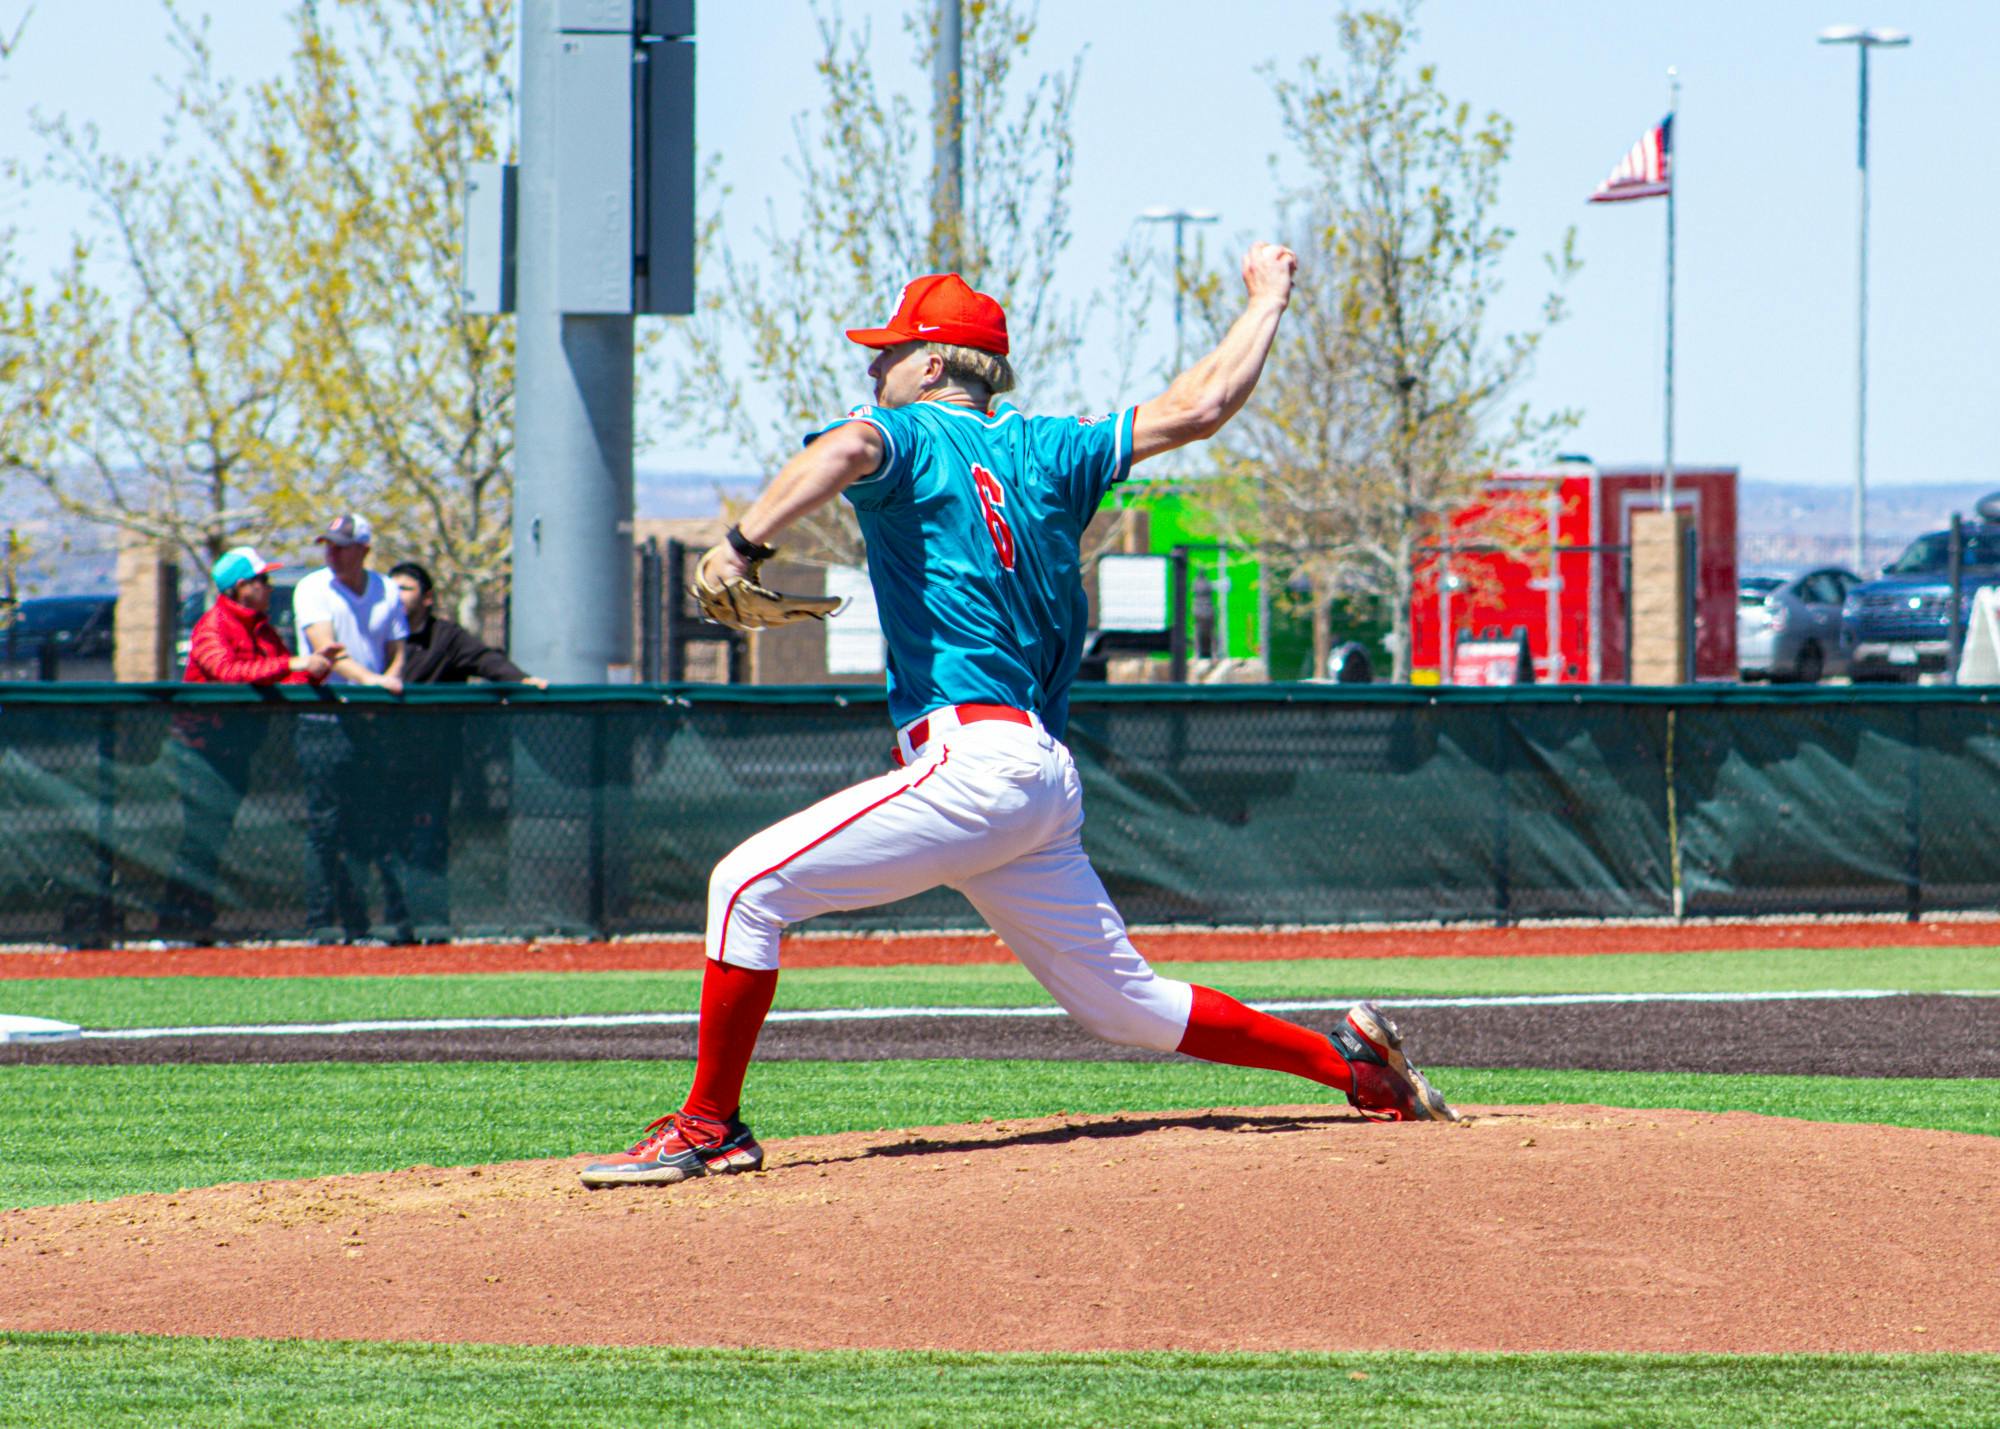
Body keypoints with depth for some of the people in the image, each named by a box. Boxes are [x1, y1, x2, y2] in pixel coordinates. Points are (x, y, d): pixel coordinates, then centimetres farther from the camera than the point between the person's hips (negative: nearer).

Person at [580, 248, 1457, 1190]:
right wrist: (1265, 302, 32)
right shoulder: (1043, 453, 20)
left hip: (974, 757, -8)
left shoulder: (910, 436, 1)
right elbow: (1196, 409, 19)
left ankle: (710, 1126, -13)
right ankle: (1351, 1060, 15)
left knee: (749, 885, -10)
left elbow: (847, 448, -23)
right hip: (1047, 783, 8)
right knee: (1124, 1002, 16)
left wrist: (744, 544, -27)